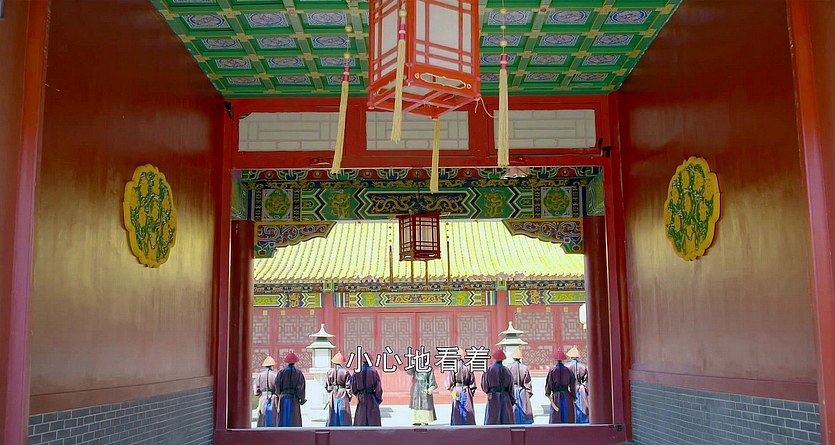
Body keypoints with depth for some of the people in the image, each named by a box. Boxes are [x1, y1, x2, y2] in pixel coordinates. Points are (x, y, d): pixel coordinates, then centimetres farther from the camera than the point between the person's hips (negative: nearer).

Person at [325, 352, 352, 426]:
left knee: (332, 416, 9)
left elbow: (326, 385, 5)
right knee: (344, 416, 3)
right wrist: (349, 397, 5)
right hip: (343, 396, -3)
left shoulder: (330, 371, 1)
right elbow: (348, 386, -6)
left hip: (332, 396, 3)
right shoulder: (345, 372, -7)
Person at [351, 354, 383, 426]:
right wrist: (379, 399, 7)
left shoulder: (357, 372, -2)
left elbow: (353, 388, 2)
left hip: (361, 400, 2)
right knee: (373, 421, 3)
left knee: (360, 421, 9)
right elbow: (379, 388, -8)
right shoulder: (374, 371, -9)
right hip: (372, 400, -2)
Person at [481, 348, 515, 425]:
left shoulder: (489, 370, -7)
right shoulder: (506, 371, -3)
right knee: (506, 421, 9)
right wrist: (512, 401, 11)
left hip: (493, 399, -1)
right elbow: (510, 388, 2)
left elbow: (485, 387, -1)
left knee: (491, 421, 1)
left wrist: (483, 376, 16)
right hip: (505, 398, 1)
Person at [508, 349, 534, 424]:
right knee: (524, 413, 6)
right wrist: (529, 394, 9)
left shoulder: (509, 368, -6)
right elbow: (528, 383, 0)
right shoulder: (524, 368, -3)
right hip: (523, 393, 1)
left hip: (512, 392, -1)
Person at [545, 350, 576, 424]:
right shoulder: (568, 371, -1)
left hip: (556, 397, -1)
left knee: (555, 419, 4)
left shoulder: (552, 370, -5)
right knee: (568, 418, 7)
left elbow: (549, 384, -3)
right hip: (567, 396, 1)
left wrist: (548, 393, 13)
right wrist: (574, 397, 6)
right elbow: (573, 385, -1)